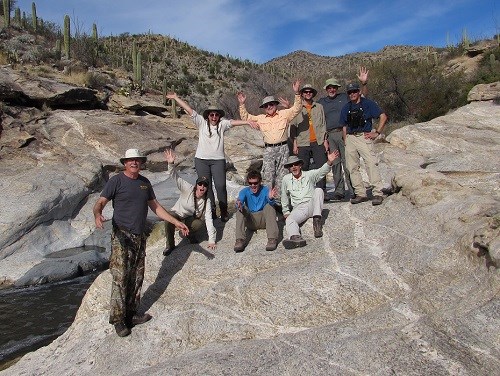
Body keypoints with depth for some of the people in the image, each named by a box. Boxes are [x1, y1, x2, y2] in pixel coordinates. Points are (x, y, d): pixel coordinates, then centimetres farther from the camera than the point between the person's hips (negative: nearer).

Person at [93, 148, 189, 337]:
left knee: (136, 278, 9)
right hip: (122, 236, -6)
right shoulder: (116, 181, -4)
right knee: (120, 278, -7)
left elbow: (155, 206, 19)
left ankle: (131, 314, 21)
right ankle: (118, 319, 3)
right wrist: (97, 215, -36)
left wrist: (176, 222, 16)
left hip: (140, 236, 6)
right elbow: (100, 203, -12)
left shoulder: (145, 182, 13)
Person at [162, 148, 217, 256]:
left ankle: (189, 234, 6)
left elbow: (209, 219, -20)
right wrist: (171, 164, -50)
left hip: (189, 219, 2)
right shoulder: (188, 189, -20)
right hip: (177, 214, -2)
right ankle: (170, 245, -16)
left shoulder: (207, 201, -15)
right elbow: (176, 178, -30)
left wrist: (212, 240, -25)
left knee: (200, 223, -32)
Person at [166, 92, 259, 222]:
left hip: (218, 160, -1)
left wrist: (248, 122, -24)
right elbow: (189, 110, 1)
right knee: (206, 187, 6)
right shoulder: (201, 122, 3)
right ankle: (211, 210, 18)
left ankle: (224, 211, 9)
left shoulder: (222, 124, 4)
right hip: (201, 159, 1)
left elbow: (233, 122, -10)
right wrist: (176, 98, 0)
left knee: (220, 186, -4)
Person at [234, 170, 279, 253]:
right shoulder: (244, 191, -3)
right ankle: (240, 240, -32)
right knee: (241, 208, -24)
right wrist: (239, 205, -49)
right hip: (250, 220, 1)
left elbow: (271, 203, -27)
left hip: (264, 219, -1)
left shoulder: (265, 190, -8)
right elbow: (240, 200, -24)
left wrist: (271, 198, -51)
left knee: (269, 206, -27)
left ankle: (272, 239, -35)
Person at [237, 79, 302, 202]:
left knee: (282, 175, 2)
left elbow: (296, 108, 2)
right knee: (268, 175, -4)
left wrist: (297, 93, -10)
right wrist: (242, 104, 8)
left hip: (283, 148, -1)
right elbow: (246, 117, 18)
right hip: (268, 150, 1)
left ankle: (280, 197, 10)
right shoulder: (260, 118, 14)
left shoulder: (284, 114, 8)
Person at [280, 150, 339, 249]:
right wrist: (286, 212, 19)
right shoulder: (286, 179, 11)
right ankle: (296, 238, -60)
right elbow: (284, 197, 22)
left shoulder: (309, 175, 5)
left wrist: (329, 162, -36)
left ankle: (317, 220, -32)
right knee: (289, 220, -29)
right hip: (298, 209, 1)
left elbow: (322, 171, -16)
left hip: (312, 205, -1)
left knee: (318, 190, -26)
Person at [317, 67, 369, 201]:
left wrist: (364, 83, -6)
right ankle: (339, 191, 9)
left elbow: (363, 95, 11)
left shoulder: (345, 97, 13)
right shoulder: (321, 102, 18)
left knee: (347, 162, -8)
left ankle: (352, 189, -3)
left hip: (344, 132, -2)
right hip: (329, 135, 2)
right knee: (335, 164, 3)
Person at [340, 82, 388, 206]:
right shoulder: (346, 108, 16)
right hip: (350, 139, 5)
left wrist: (377, 133, -5)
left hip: (364, 137, -5)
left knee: (371, 164, -14)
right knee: (352, 167, 2)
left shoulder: (368, 104, 4)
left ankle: (378, 193, -12)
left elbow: (383, 117, 2)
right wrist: (346, 141, 10)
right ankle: (360, 193, 10)